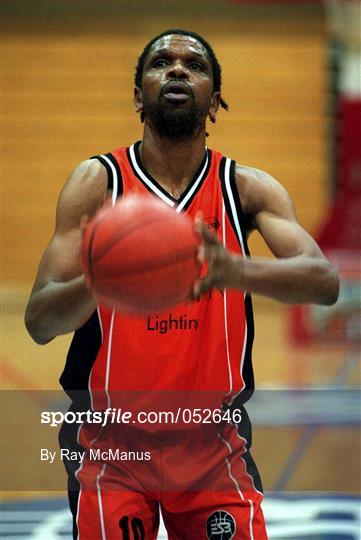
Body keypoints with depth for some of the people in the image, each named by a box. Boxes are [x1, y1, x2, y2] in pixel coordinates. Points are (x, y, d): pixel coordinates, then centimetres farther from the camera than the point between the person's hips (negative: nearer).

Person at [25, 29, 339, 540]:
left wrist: (237, 272, -39)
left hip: (214, 444, 2)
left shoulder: (247, 188, 0)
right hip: (111, 444, -1)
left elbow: (324, 280, -17)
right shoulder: (98, 181, -5)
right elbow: (39, 321, -12)